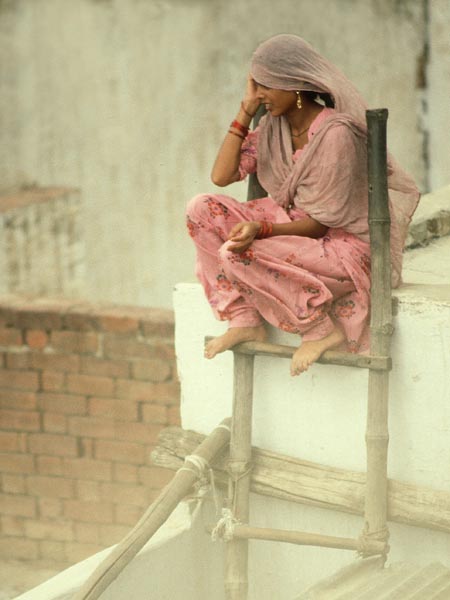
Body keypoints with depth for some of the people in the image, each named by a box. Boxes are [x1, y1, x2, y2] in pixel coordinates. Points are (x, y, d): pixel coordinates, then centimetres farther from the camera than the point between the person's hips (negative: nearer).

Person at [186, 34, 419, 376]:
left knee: (237, 252, -29)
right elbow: (221, 176, -1)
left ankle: (323, 329, -13)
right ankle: (245, 322, -6)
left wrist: (262, 229, -34)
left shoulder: (336, 133, -20)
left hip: (344, 247, -8)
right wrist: (246, 110, -3)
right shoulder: (275, 126, 3)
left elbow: (322, 222, -19)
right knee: (203, 210, -8)